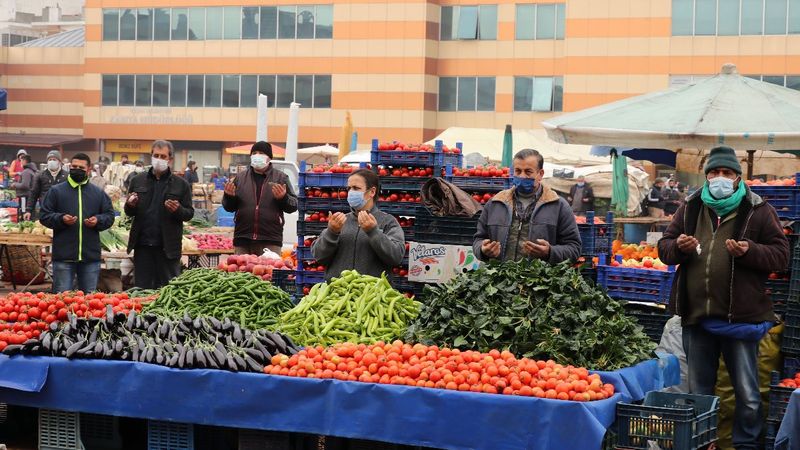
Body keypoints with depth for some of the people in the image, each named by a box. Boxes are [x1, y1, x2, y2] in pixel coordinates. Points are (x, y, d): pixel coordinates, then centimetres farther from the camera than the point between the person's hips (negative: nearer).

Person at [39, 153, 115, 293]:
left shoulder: (99, 193, 11)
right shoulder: (56, 191, 5)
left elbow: (110, 216, 12)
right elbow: (44, 216, 3)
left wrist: (98, 220, -9)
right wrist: (61, 219, -15)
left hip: (91, 255, 2)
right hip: (63, 255, -2)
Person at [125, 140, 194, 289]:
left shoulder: (181, 184, 3)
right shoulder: (138, 181, 10)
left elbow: (189, 214, 4)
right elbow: (129, 213, 14)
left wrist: (178, 210, -17)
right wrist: (130, 205, -9)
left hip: (168, 247, -2)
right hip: (143, 245, 2)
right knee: (141, 289, 8)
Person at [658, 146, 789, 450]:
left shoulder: (758, 211, -1)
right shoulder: (690, 209, 10)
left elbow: (781, 256, -3)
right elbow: (664, 248, 12)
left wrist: (749, 251, -21)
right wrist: (678, 247, -11)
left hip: (739, 318, -3)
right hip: (696, 316, 4)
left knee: (747, 395, 3)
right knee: (698, 392, 15)